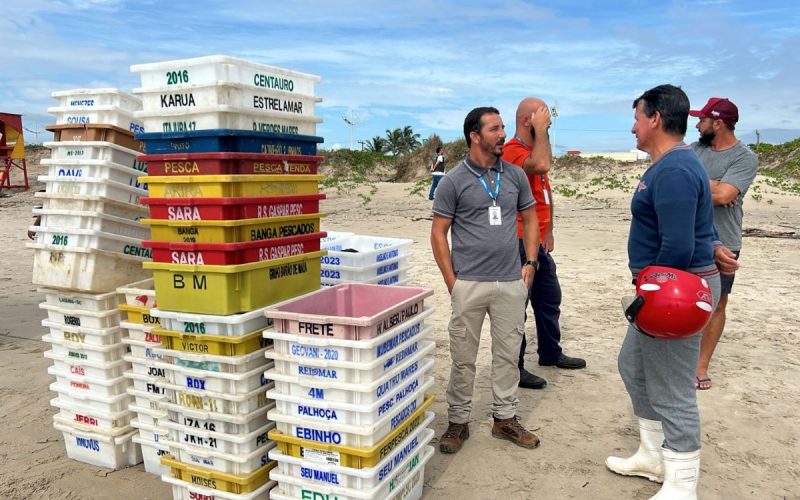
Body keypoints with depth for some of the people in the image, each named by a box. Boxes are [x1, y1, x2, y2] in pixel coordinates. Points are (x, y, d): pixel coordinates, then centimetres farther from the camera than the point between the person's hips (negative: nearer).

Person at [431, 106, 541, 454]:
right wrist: (451, 281, -8)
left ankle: (505, 418, 29)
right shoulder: (453, 181, -5)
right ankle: (458, 422, 21)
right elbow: (438, 233, -3)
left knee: (508, 354, 13)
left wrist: (530, 263, 6)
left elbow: (530, 218, 16)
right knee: (463, 357, 5)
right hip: (469, 284, -4)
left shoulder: (515, 176, 7)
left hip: (511, 282, 4)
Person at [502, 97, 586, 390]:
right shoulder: (513, 150, -16)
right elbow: (541, 165, -37)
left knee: (550, 299, 19)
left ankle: (550, 353, 35)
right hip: (519, 244, -10)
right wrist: (541, 130, -22)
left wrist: (548, 231, 16)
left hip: (539, 243, 10)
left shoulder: (535, 149, 15)